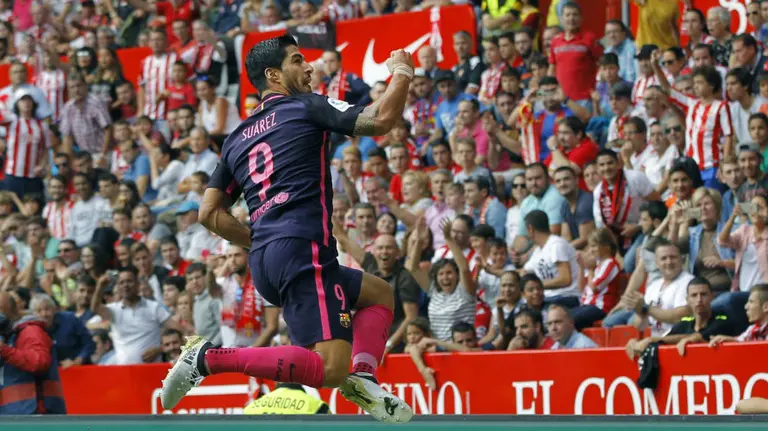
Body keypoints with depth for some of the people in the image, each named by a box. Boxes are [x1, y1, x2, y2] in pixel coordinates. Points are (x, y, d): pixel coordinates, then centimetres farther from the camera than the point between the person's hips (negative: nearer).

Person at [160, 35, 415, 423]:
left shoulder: (238, 138, 23)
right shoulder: (305, 107, 4)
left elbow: (210, 213, 19)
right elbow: (381, 119, -7)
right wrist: (401, 72, 10)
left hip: (264, 261, 9)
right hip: (302, 250, -8)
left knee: (379, 293, 26)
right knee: (330, 368, -17)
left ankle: (363, 378, -1)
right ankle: (209, 358, -19)